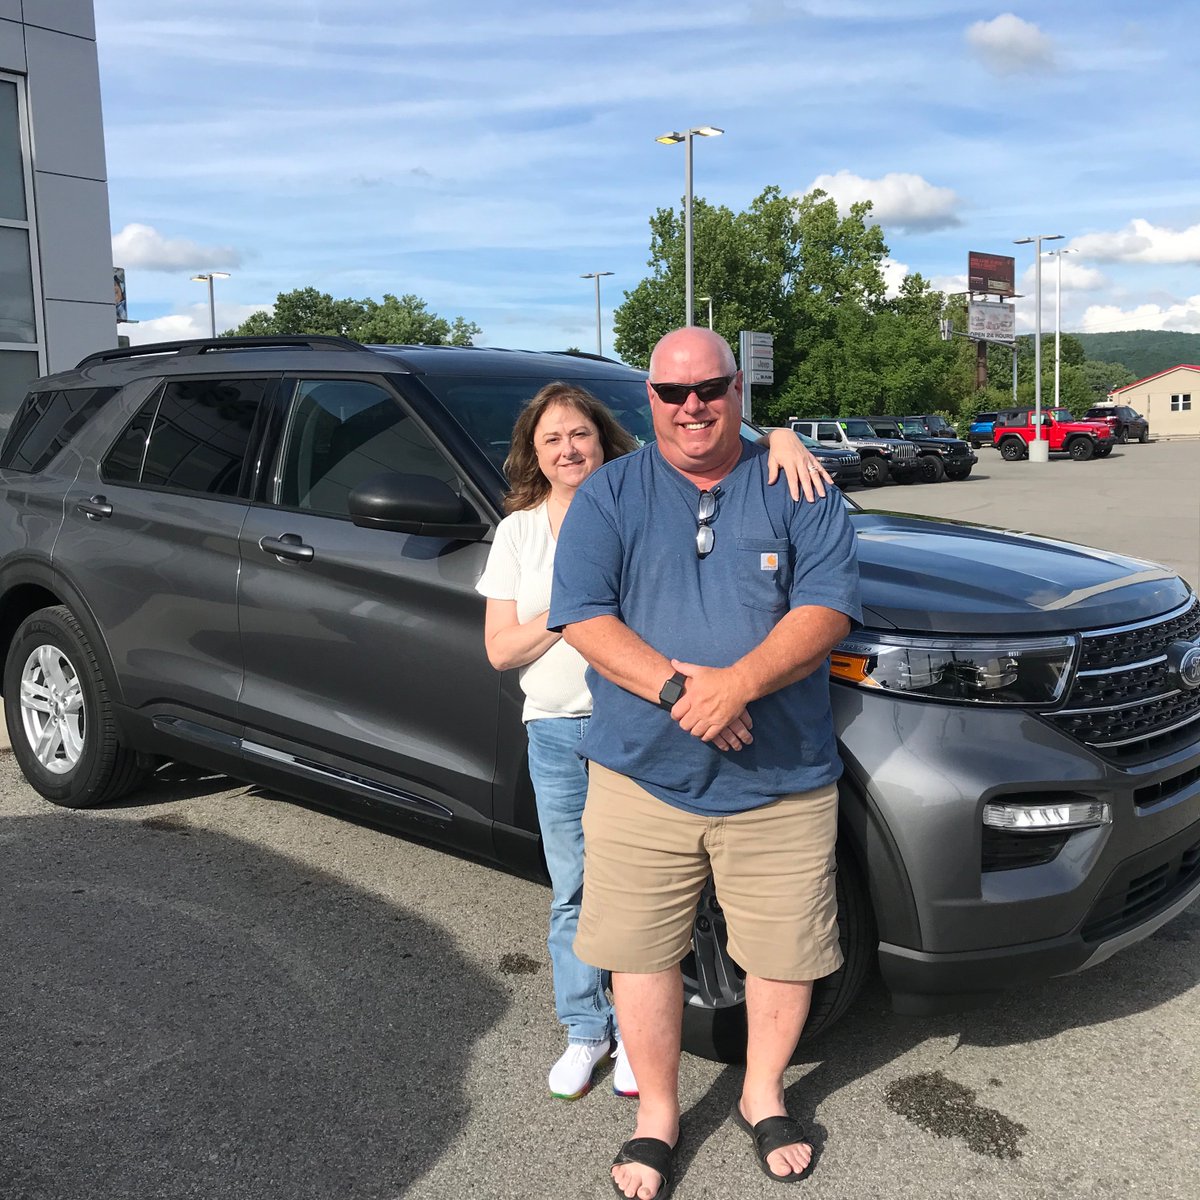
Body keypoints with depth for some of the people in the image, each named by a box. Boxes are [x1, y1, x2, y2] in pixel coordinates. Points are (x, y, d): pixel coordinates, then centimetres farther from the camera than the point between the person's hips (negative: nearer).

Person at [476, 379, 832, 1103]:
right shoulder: (519, 532, 7)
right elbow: (500, 649, 3)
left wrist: (782, 441, -27)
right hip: (558, 731, 2)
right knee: (575, 893, 12)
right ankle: (587, 1030, 30)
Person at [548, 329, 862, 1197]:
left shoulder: (796, 491, 3)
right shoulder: (608, 496, 4)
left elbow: (827, 607, -7)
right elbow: (582, 616, -6)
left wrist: (740, 682, -23)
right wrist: (677, 687, -20)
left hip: (781, 781, 0)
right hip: (641, 775, 0)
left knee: (787, 953, 11)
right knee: (642, 952, 9)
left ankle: (764, 1096, 38)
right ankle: (657, 1114, 32)